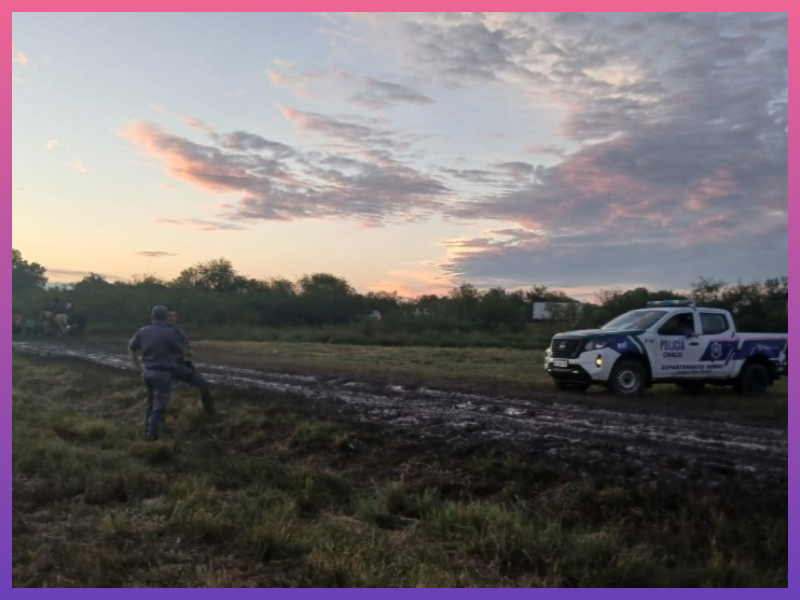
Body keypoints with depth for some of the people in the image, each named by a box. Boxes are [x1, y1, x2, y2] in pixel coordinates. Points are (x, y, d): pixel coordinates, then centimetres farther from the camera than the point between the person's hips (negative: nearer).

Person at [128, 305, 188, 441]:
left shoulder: (142, 331, 1)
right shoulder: (170, 333, -14)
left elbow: (131, 349, 13)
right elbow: (182, 351, -3)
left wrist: (139, 367, 22)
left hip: (148, 371, 6)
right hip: (163, 373, -6)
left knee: (150, 401, 23)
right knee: (159, 404, 3)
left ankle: (148, 430, 28)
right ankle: (152, 434, 3)